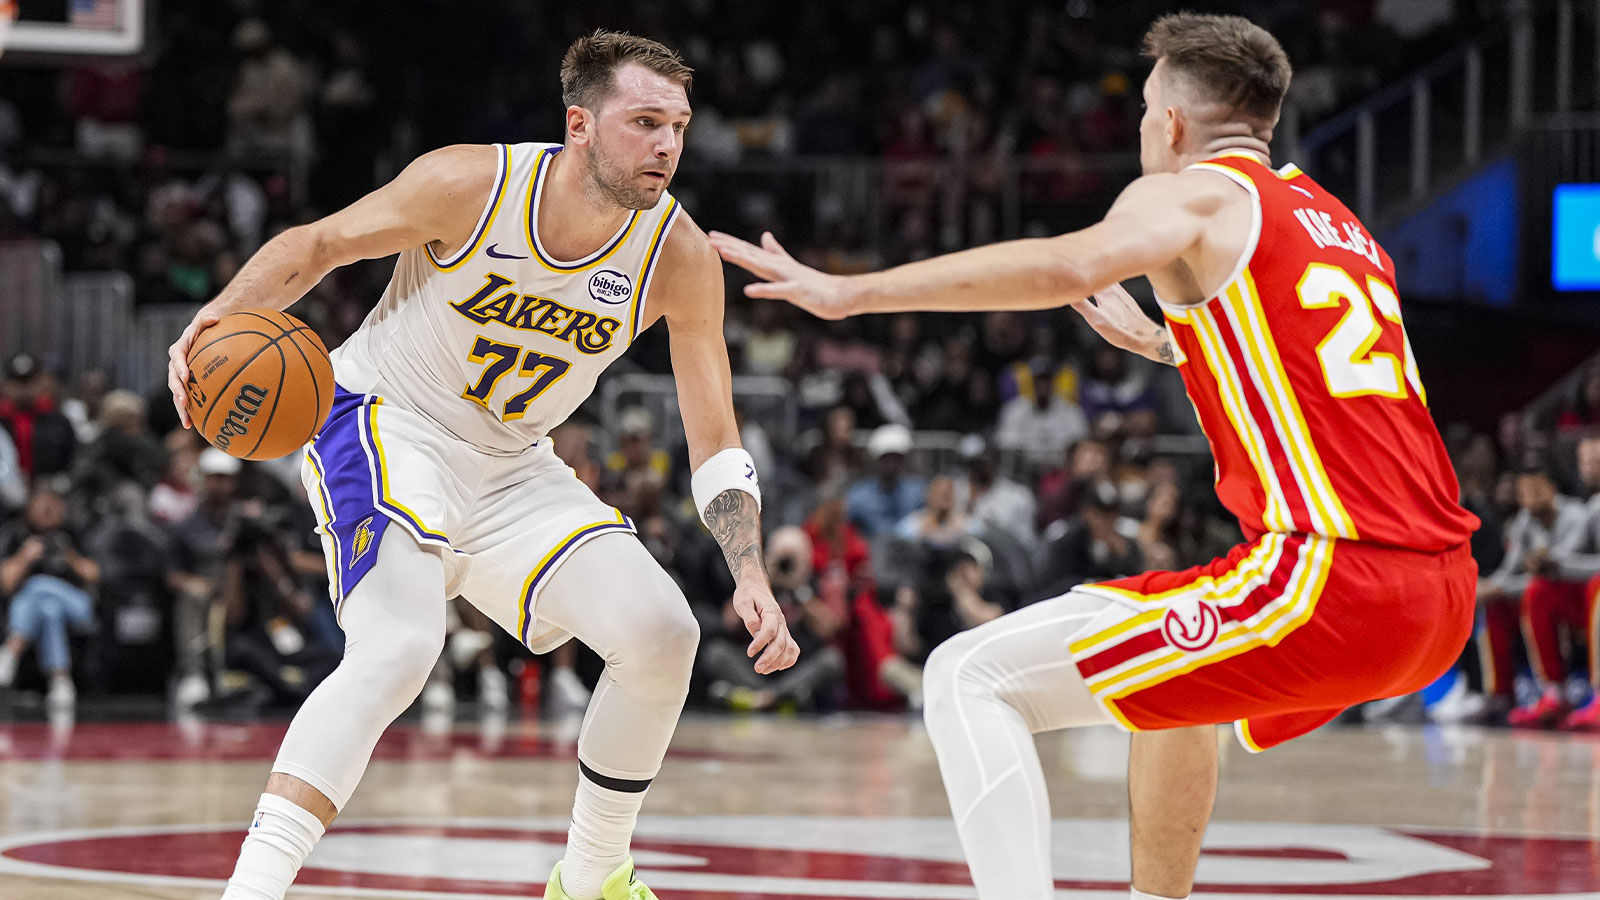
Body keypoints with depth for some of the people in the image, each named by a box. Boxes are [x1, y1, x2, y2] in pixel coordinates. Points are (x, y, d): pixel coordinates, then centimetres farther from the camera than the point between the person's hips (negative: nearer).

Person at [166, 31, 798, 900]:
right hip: (383, 428, -5)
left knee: (661, 632, -8)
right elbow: (315, 246, -8)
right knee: (397, 649, -30)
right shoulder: (471, 185, -21)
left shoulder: (679, 256, -12)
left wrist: (750, 576, -20)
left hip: (509, 468, 5)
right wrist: (218, 319, -26)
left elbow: (715, 445, -6)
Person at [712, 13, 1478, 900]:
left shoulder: (1194, 194, 3)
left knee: (969, 680, -4)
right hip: (1444, 596, 9)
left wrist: (851, 291, -19)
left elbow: (1070, 265, -19)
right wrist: (1160, 343, 57)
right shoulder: (1339, 227, 26)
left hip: (1329, 586, -9)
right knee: (1166, 670, 38)